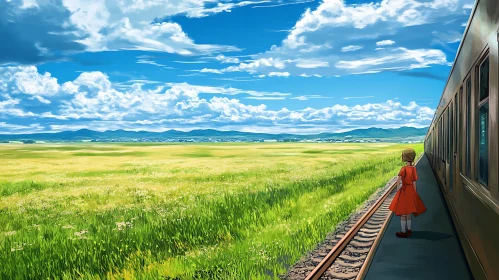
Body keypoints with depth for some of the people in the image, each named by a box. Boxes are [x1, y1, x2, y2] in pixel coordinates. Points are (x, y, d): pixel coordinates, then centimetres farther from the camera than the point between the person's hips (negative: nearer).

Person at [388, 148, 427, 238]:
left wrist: (397, 190, -11)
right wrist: (414, 193, 11)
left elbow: (398, 180, -24)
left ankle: (403, 232, 11)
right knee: (408, 212, 18)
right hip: (411, 191, 6)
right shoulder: (414, 169, 0)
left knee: (403, 213, 4)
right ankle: (409, 230, 27)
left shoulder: (404, 168, -17)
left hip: (404, 191, -6)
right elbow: (414, 182, 4)